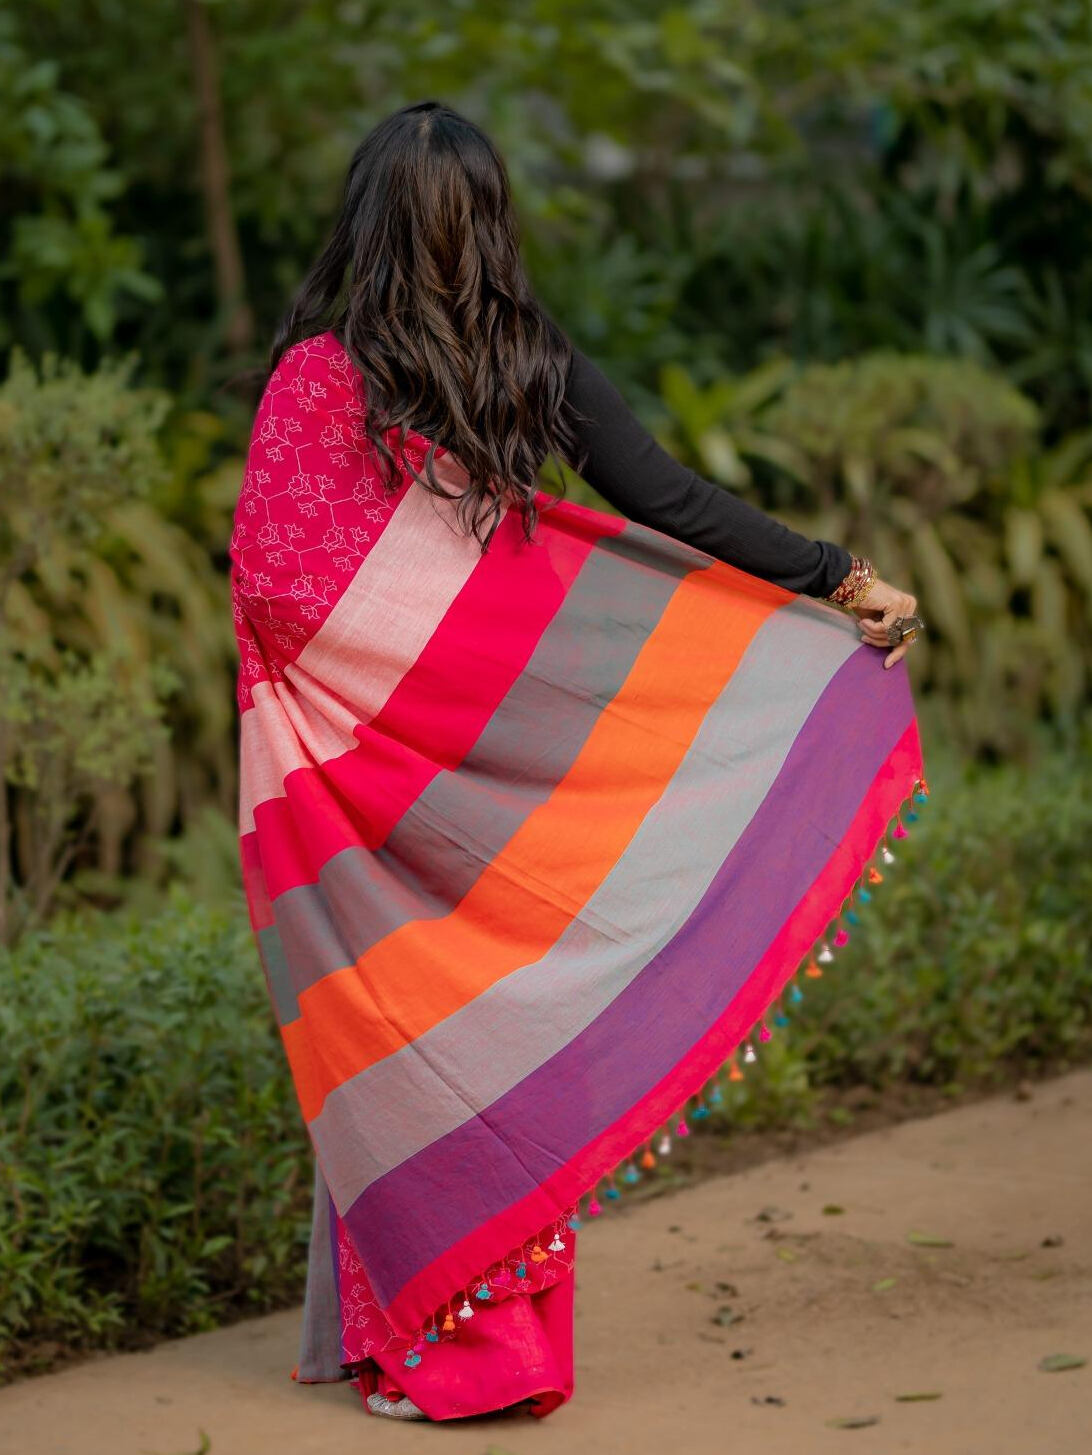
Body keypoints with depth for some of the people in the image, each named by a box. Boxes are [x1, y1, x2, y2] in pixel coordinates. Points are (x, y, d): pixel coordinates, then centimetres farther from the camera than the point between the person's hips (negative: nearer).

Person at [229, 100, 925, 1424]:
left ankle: (440, 1344, 8)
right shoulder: (534, 364, 1)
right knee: (503, 1013, 12)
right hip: (501, 774, 4)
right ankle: (518, 1327, 21)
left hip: (371, 767, -4)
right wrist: (845, 579, 9)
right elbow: (676, 505, 2)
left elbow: (265, 580, -11)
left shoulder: (322, 371, -10)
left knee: (405, 1032, 4)